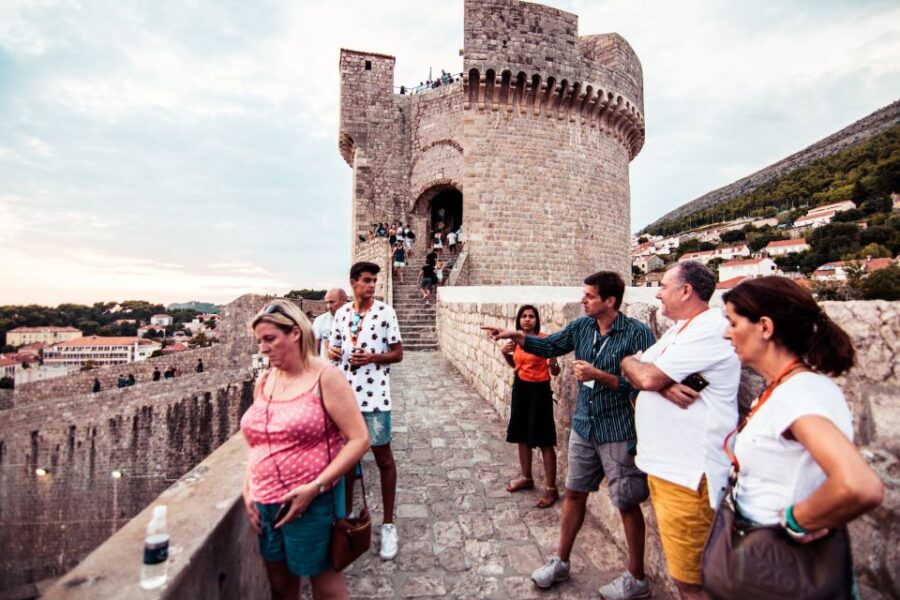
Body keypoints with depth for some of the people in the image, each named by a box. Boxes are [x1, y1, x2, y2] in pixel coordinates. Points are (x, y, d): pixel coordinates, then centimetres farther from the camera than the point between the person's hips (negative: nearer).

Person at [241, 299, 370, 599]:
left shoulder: (325, 377, -14)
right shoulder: (264, 383, 5)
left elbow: (359, 440, -18)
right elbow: (258, 442, 15)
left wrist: (315, 487, -21)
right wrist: (247, 491, 5)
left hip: (312, 503, -5)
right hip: (265, 505, 6)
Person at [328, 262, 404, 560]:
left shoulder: (385, 312, -7)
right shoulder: (341, 313, 6)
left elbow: (398, 353, -5)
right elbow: (335, 348, 15)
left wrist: (372, 357, -21)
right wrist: (331, 351, -8)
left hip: (374, 394, -4)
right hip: (344, 393, 5)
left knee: (382, 456, 5)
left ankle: (388, 524, 21)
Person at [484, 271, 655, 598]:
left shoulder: (637, 333, -18)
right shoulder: (581, 326, 0)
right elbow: (549, 345, 6)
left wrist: (598, 375, -25)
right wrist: (515, 336, -5)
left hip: (619, 433, -6)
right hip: (583, 427, 6)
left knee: (627, 505, 11)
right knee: (574, 493, 19)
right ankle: (560, 562, 38)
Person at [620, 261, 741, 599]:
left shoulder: (708, 329, -17)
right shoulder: (679, 328, 15)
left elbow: (645, 377, -22)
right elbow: (643, 376, 8)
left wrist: (628, 362, 0)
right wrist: (664, 386, -14)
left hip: (688, 472, -10)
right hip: (663, 464, 10)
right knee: (678, 567, 23)